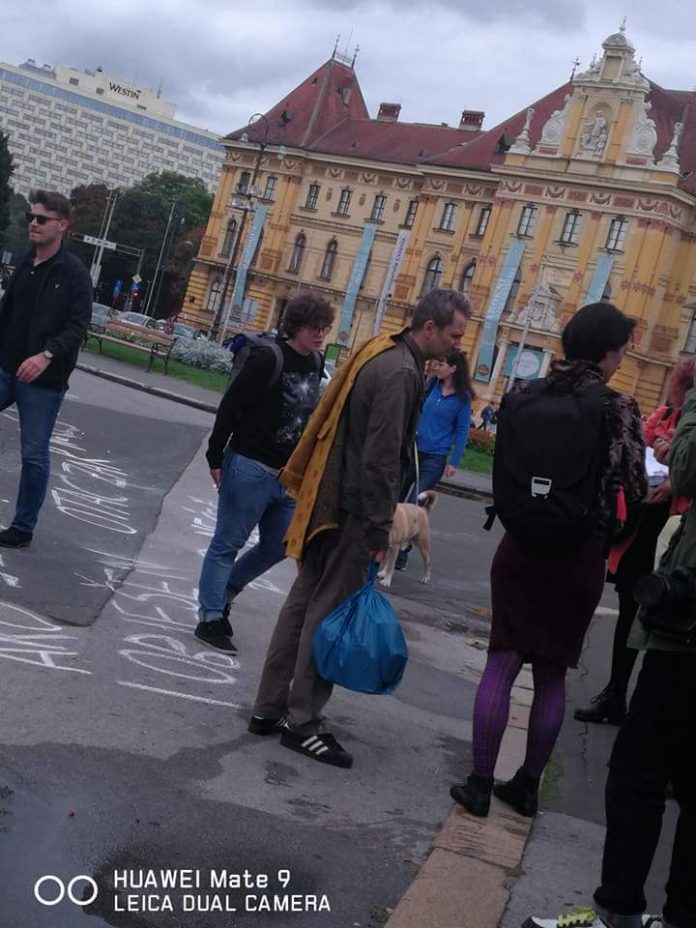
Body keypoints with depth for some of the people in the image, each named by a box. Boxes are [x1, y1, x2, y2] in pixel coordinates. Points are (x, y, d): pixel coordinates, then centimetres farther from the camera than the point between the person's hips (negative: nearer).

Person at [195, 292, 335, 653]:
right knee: (227, 544, 3)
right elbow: (230, 407, -15)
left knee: (277, 547, 15)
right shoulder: (269, 358, -16)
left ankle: (222, 593, 34)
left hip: (289, 475, 8)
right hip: (250, 468, -8)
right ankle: (210, 618, 15)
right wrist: (216, 458, -14)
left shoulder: (316, 363, 6)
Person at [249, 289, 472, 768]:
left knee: (305, 603, 14)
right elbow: (381, 460, -22)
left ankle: (269, 707, 23)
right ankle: (301, 721, 10)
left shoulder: (383, 353, 11)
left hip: (331, 500, 10)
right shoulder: (400, 373, -19)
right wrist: (379, 531, -18)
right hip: (353, 511, -10)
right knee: (328, 613, 0)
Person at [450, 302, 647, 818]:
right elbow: (636, 493, -7)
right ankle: (527, 786, 21)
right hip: (580, 559, -1)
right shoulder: (619, 410, -9)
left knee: (502, 664, 7)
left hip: (522, 548, 2)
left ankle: (480, 784, 8)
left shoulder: (526, 397, -1)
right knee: (552, 676, 12)